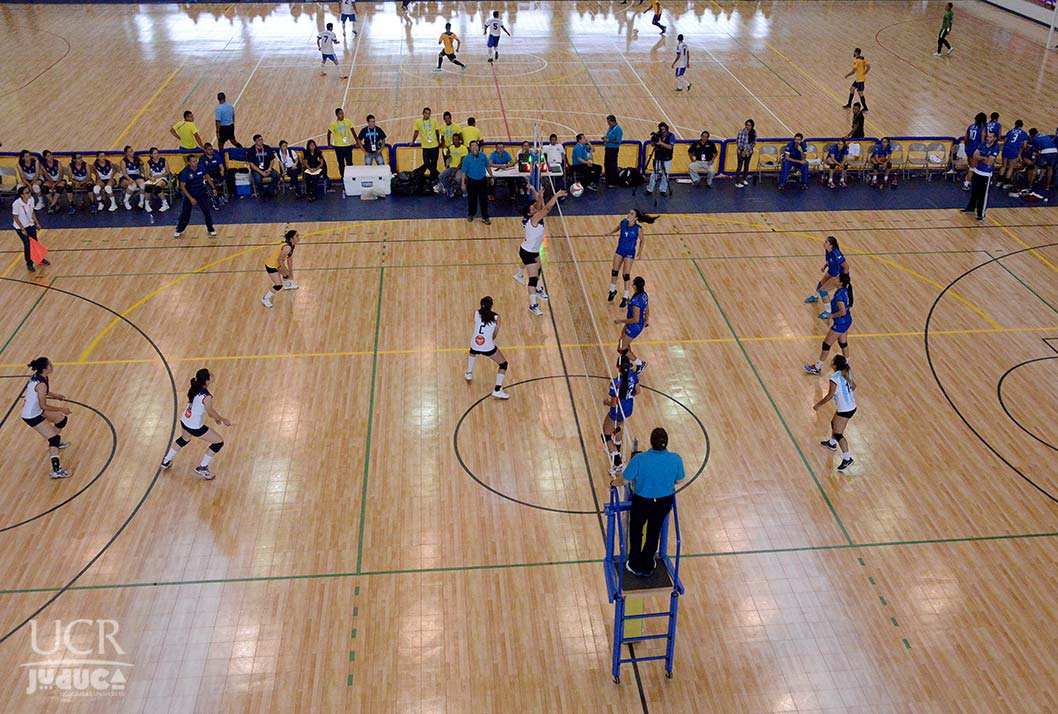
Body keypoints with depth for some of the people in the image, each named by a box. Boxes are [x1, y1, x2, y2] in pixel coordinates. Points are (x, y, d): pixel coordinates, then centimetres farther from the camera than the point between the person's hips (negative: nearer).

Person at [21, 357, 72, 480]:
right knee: (54, 438, -12)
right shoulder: (41, 384, -29)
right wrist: (61, 409, -18)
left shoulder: (37, 376, -1)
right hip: (32, 416, -9)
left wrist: (54, 395, 10)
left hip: (36, 411, 9)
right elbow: (43, 406, -27)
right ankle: (56, 470, -16)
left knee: (62, 419, 22)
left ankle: (56, 443, 43)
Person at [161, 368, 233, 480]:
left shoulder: (195, 388, -7)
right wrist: (223, 420, 3)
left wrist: (215, 416, 18)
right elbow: (211, 413, -16)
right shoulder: (206, 396, -31)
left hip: (184, 421, 8)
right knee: (219, 442, 8)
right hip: (195, 427, -8)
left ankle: (166, 461, 53)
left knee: (184, 439, 39)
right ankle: (202, 468, 18)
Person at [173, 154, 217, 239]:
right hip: (189, 195, -2)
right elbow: (182, 187, -17)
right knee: (185, 214, 7)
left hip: (201, 194, 3)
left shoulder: (200, 168, -11)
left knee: (207, 212, 0)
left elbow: (207, 176, 9)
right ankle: (178, 230, 26)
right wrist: (191, 198, -21)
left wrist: (213, 188, 5)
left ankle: (211, 230, 17)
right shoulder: (185, 172, -20)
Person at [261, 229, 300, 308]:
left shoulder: (292, 245, -3)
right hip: (271, 265, -9)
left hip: (277, 263, 9)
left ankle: (287, 285, 65)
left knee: (286, 273, 31)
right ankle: (265, 299, 11)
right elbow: (280, 260, -26)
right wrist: (284, 270, -13)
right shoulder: (287, 247, -32)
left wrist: (290, 271, 10)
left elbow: (289, 259, 6)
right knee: (278, 286, -7)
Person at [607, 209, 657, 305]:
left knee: (626, 275, 0)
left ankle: (626, 297, 15)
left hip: (630, 253, -4)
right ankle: (613, 291, 37)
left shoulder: (638, 229, -21)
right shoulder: (623, 222, -12)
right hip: (620, 250, 4)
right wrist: (611, 233, -1)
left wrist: (640, 251, -4)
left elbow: (642, 240, -6)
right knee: (614, 271, 14)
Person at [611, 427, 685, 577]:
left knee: (636, 530, 25)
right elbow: (678, 480, -3)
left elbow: (625, 480, -17)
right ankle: (647, 567, 40)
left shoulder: (639, 459, -29)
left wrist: (614, 483, 5)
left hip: (642, 501, -2)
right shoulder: (676, 459, -21)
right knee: (654, 532, 25)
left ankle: (635, 565, 36)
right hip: (664, 502, 2)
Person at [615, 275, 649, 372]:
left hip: (634, 327, -9)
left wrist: (620, 321, -20)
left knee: (621, 349, 9)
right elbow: (647, 310, 9)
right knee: (622, 341, 29)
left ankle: (640, 364, 23)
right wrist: (646, 320, 27)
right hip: (640, 324, 9)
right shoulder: (644, 295, -8)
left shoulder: (636, 301, -35)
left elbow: (635, 320, -30)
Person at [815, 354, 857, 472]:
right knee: (834, 423, 29)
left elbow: (830, 395, -21)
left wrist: (819, 404, -8)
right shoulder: (846, 373, 0)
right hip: (852, 406, 9)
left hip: (844, 410, -9)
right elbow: (853, 386, 13)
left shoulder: (834, 378, -24)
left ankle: (847, 459, 0)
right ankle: (832, 443, 52)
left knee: (838, 434, -1)